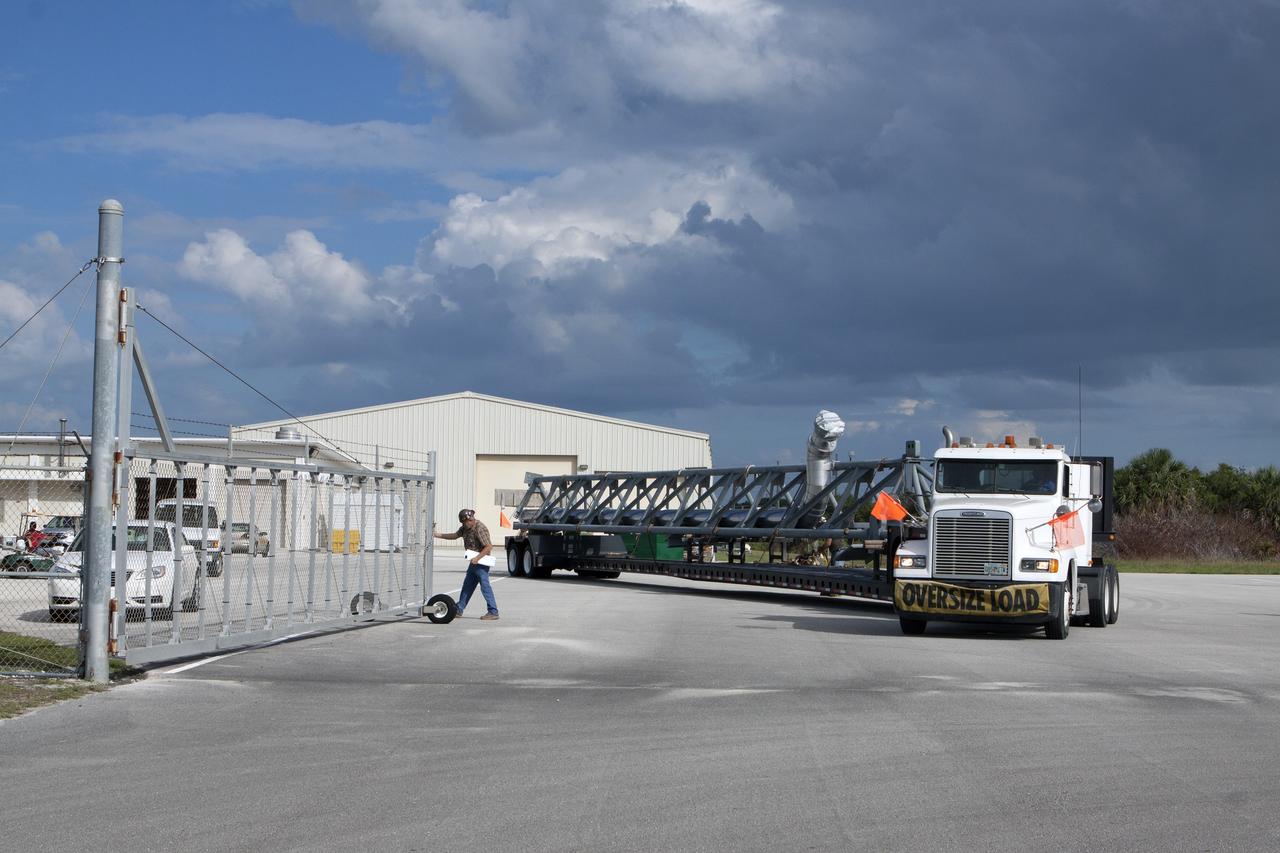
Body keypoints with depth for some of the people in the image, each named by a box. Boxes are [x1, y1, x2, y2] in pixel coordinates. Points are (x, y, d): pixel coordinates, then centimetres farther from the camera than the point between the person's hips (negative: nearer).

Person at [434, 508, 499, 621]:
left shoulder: (480, 529, -21)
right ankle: (459, 609, 24)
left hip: (481, 561, -10)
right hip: (474, 561, 10)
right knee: (467, 585, 15)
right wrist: (437, 535, 20)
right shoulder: (466, 527, 8)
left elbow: (489, 546, -25)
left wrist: (477, 558, -28)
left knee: (485, 585, -10)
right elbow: (455, 535, 21)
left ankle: (493, 612, -9)